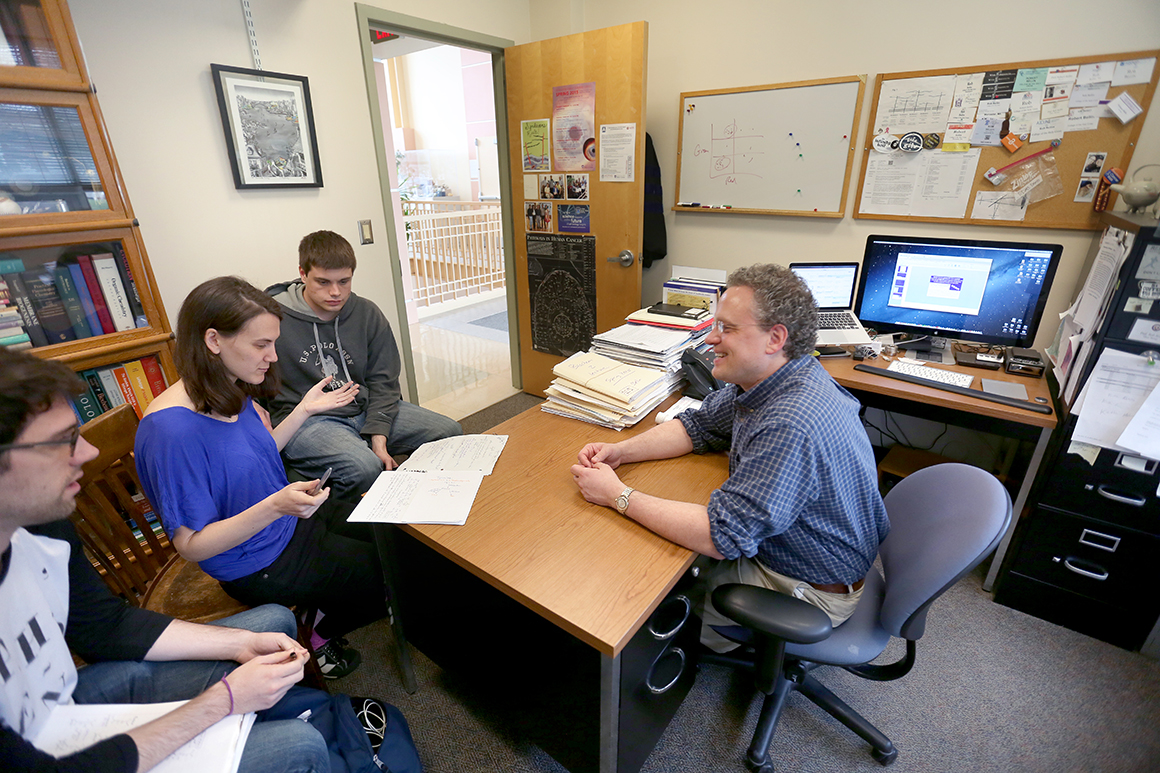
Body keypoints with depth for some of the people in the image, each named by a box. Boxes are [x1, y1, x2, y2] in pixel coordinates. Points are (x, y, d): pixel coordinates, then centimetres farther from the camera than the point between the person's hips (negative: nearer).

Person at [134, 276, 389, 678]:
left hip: (291, 520, 8)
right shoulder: (171, 429, -31)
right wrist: (275, 507, -38)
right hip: (262, 567, -7)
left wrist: (304, 410, 2)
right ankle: (323, 637, 24)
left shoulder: (234, 394, -6)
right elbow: (191, 545, -26)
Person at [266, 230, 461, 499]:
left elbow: (382, 382, 4)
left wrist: (379, 440, -8)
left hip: (364, 409, 5)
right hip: (306, 421, -5)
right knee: (364, 467, -36)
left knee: (451, 432, -8)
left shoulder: (367, 314, 5)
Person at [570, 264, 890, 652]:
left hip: (810, 591, -8)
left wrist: (618, 496, -28)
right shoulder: (763, 379, -7)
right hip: (771, 546, 8)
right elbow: (699, 425, 4)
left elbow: (722, 535, -36)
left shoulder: (793, 425, -38)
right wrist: (620, 451, -10)